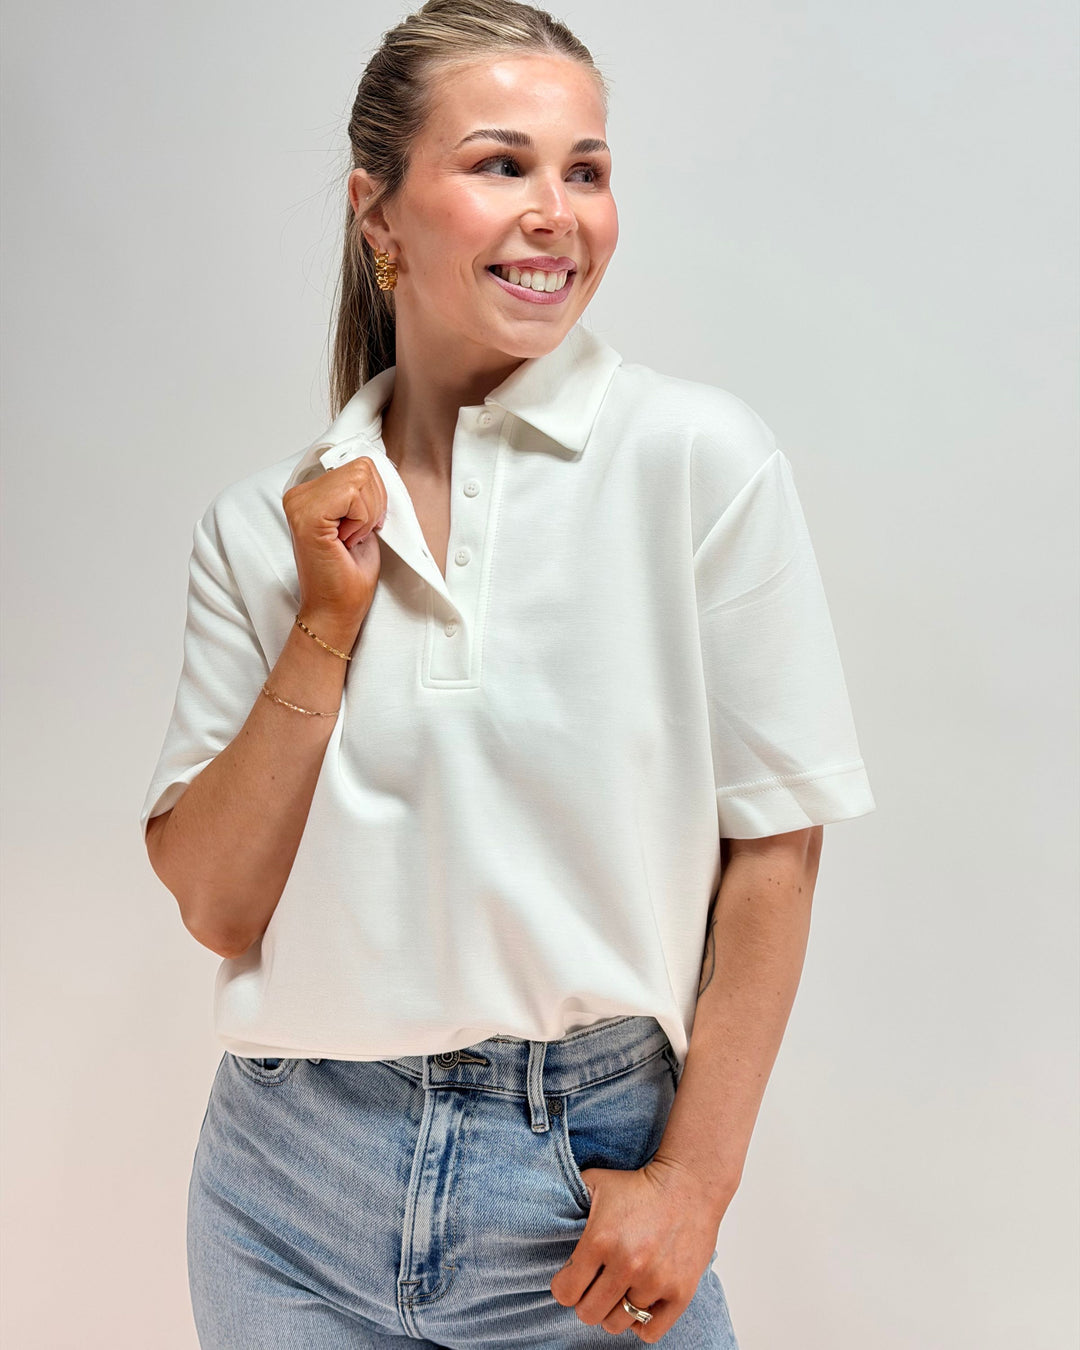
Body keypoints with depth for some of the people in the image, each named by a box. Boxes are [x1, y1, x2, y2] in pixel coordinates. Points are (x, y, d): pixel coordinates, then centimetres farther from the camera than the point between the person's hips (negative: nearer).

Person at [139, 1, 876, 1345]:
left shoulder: (700, 460, -9)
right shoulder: (264, 522, 0)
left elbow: (774, 847, -7)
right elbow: (214, 904, -2)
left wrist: (693, 1181, -8)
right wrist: (327, 625, -11)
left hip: (586, 1177, -2)